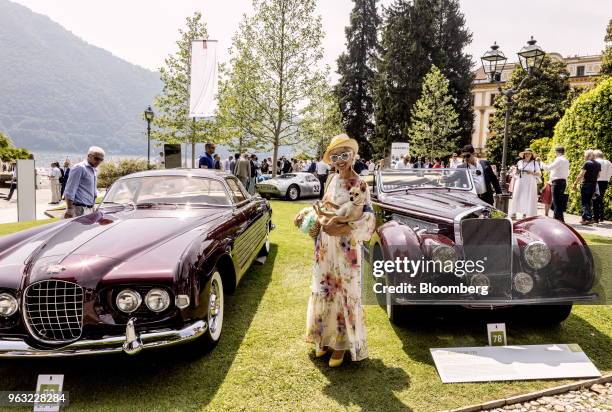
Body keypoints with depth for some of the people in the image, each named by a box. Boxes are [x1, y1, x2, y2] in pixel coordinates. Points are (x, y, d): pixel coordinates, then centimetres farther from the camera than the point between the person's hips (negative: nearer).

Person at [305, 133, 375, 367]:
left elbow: (367, 220, -17)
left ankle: (342, 344, 18)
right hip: (325, 246, 7)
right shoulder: (332, 180, 7)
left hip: (346, 248, -6)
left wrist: (340, 229, -26)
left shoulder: (359, 184, -13)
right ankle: (325, 338, 30)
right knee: (324, 291, 14)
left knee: (344, 293, 3)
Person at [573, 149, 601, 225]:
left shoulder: (587, 163, -12)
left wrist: (575, 183, -7)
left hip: (586, 184, -7)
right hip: (594, 185, 7)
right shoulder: (598, 164, 10)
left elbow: (581, 175, -14)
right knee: (589, 201, 14)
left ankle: (589, 218, -8)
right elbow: (598, 176, 16)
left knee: (585, 202, -3)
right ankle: (585, 217, 19)